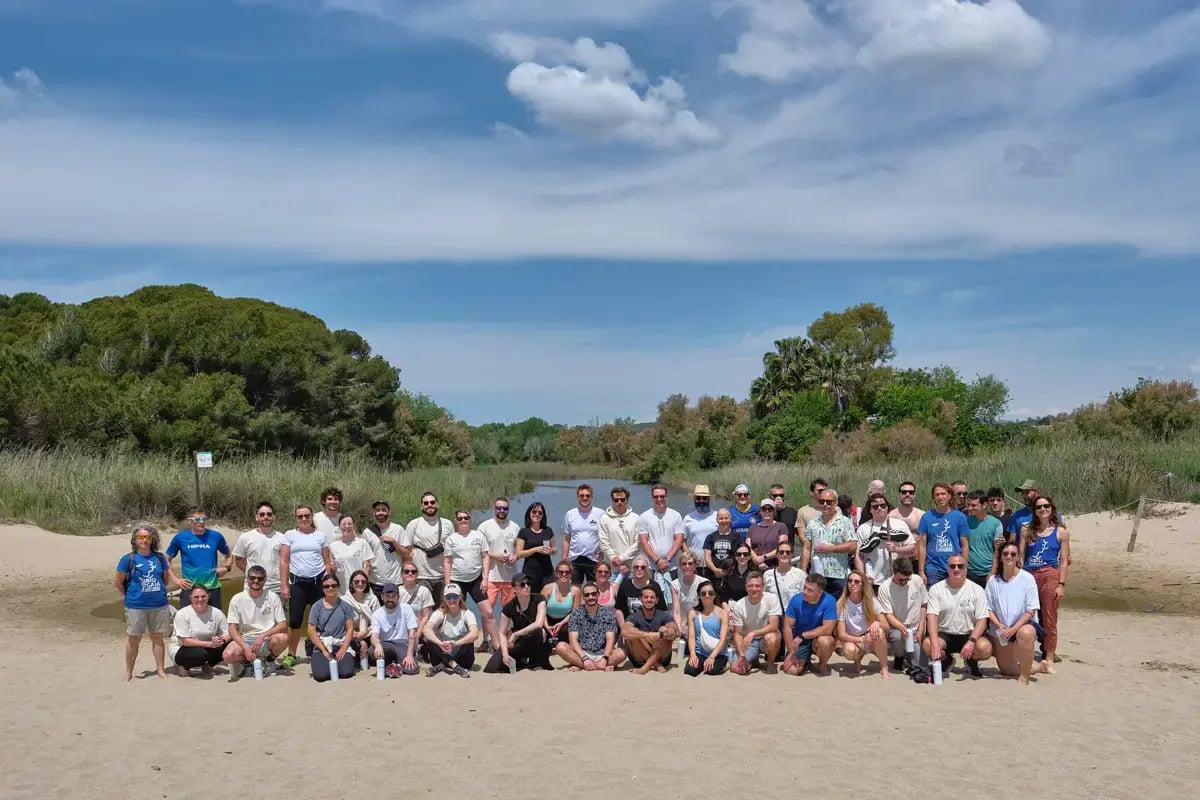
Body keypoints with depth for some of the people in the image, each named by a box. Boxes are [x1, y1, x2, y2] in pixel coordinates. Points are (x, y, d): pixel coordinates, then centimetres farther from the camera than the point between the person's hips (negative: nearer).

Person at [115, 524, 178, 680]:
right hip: (136, 607, -2)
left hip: (159, 605, 2)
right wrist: (129, 596, 5)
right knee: (133, 639, 7)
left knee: (158, 638, 10)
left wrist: (159, 592, 10)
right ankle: (128, 673, 19)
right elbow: (118, 582, 0)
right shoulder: (128, 559, -7)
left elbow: (166, 577, 15)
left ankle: (161, 670, 19)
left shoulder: (159, 558, 1)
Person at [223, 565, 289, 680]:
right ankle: (245, 661, 6)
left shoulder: (273, 597, 0)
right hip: (244, 639, 0)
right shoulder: (237, 599, -1)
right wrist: (245, 647, -19)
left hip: (267, 640, 0)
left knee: (283, 638, -33)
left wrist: (263, 636, -20)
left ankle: (269, 660, 1)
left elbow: (283, 625, -4)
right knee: (228, 655, -32)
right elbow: (232, 629, -4)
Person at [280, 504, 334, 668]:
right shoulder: (289, 535, 6)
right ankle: (291, 655, 10)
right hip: (297, 583, -1)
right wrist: (284, 586, -4)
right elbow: (284, 562, 3)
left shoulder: (320, 536, 9)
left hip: (318, 582, 1)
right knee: (294, 620, -1)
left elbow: (327, 562, 10)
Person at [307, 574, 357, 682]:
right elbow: (312, 630, -1)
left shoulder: (345, 606, 6)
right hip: (321, 644, -1)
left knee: (346, 672, -23)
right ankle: (316, 661, 12)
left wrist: (343, 649, -10)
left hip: (341, 644, 1)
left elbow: (350, 629, 4)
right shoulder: (317, 606, 3)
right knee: (321, 675, -24)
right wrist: (324, 651, -11)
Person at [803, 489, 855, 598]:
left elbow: (853, 546, -8)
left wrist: (830, 548, -10)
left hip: (838, 577, -3)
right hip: (815, 576, 3)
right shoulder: (813, 524, 13)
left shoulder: (845, 522, 1)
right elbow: (807, 549, 11)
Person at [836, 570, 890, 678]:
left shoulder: (871, 601, -9)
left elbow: (886, 628, -9)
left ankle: (884, 668, -13)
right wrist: (861, 639, -30)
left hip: (873, 642, 1)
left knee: (879, 631, -33)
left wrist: (877, 623, -33)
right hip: (853, 641, -1)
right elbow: (841, 635, -14)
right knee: (849, 650, -37)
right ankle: (858, 661, 1)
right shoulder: (842, 604, -13)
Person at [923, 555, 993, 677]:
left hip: (969, 635, 0)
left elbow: (982, 620, -5)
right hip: (943, 635, 0)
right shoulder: (936, 589, 0)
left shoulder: (977, 590, 1)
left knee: (985, 648, -31)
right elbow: (932, 616, -11)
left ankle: (972, 661, 8)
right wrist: (935, 643, -27)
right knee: (927, 644, -32)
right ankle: (946, 660, 6)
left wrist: (971, 641, -24)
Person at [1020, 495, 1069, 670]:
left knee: (1049, 619, 0)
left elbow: (1063, 561, 2)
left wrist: (1061, 584, -5)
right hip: (1029, 575, 2)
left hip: (1050, 576, -2)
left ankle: (1048, 659, 8)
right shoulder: (1027, 530, 10)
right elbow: (1020, 556, 10)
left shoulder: (1061, 532, 5)